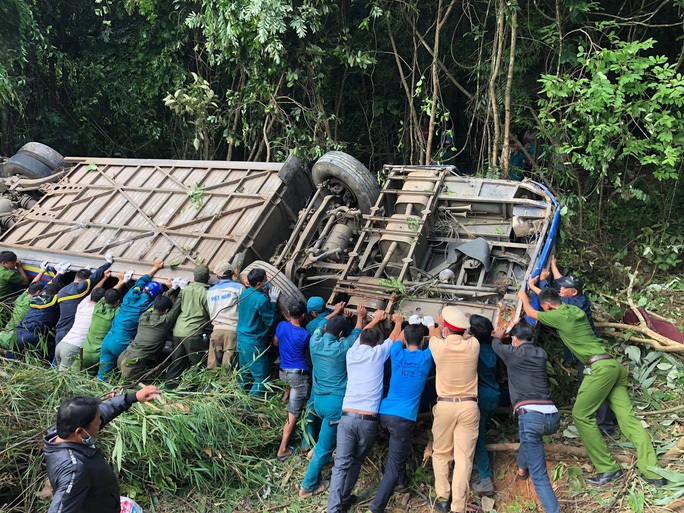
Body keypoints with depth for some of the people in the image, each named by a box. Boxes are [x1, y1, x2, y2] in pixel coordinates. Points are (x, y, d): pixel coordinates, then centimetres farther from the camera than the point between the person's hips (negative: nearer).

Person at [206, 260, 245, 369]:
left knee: (212, 366, 6)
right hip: (233, 331, -4)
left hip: (216, 330, 4)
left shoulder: (211, 291, 15)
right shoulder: (239, 287, 1)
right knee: (227, 367, -4)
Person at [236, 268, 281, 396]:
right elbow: (270, 321, -13)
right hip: (255, 345, -9)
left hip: (241, 340, 9)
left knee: (243, 374, 21)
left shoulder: (244, 293, 4)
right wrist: (273, 301, -7)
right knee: (261, 377, 2)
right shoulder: (262, 299, -22)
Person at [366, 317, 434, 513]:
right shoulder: (426, 357, 0)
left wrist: (411, 323, 42)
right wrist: (431, 325, 37)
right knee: (393, 467, -1)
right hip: (403, 418, -4)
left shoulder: (397, 354, 4)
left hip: (384, 413, 4)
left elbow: (399, 337, 27)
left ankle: (401, 479, 43)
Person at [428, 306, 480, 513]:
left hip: (445, 405, -1)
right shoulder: (473, 346, -6)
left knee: (441, 453, 16)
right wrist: (453, 325, 36)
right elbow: (465, 335, 20)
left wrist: (439, 325, 37)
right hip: (469, 406, 1)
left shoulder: (439, 346, -9)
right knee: (463, 457, 2)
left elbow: (434, 334, 17)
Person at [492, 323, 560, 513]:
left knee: (539, 476, -6)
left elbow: (496, 344, 28)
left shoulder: (513, 353, 6)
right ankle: (522, 468, 51)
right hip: (553, 417, 6)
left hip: (531, 416, -6)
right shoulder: (542, 354, 17)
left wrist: (498, 336, 51)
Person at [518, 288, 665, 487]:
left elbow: (531, 313, 17)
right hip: (614, 365, 9)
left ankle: (608, 469, -1)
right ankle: (653, 473, -3)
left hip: (600, 367, -9)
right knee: (627, 416, 2)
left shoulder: (557, 316, -3)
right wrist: (542, 291, 51)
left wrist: (524, 298, 35)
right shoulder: (576, 310, 18)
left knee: (581, 415, -2)